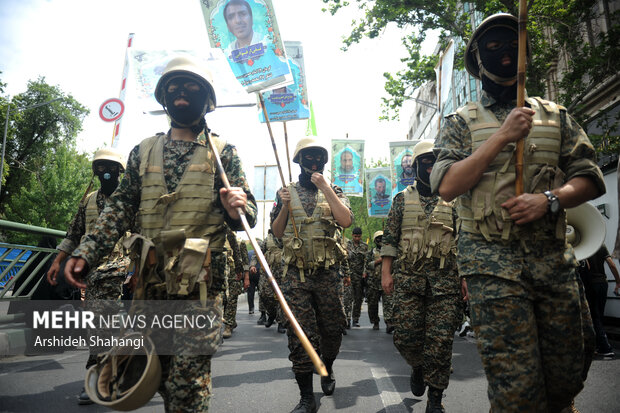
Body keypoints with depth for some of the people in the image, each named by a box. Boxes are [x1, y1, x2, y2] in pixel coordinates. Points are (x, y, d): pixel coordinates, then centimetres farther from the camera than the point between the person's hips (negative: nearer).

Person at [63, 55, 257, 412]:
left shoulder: (223, 152, 4)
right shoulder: (144, 152, 14)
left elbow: (248, 214, 1)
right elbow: (120, 208, 14)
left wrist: (237, 209, -23)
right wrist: (85, 252, 3)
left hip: (201, 279, -4)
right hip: (151, 277, 4)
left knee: (188, 380, -4)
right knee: (159, 370, 15)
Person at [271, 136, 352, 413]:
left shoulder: (333, 192, 9)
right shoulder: (287, 193, 10)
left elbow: (346, 221, -10)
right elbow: (277, 232, 10)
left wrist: (325, 188, -13)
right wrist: (285, 207, -7)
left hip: (327, 273, 1)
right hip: (295, 273, -1)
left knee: (332, 328, 11)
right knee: (300, 334, -4)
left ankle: (327, 370, 40)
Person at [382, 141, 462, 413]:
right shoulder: (402, 199, 9)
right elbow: (389, 238, 8)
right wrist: (386, 273, 1)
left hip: (445, 280, 0)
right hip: (408, 278, 0)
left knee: (440, 340, -1)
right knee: (405, 337, 0)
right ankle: (418, 369, 33)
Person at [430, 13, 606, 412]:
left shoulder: (556, 116, 16)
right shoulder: (461, 122, 7)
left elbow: (590, 178, 9)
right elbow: (446, 186, -7)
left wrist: (548, 199, -11)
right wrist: (502, 136, -11)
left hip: (555, 259, 4)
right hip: (493, 264, -3)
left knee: (567, 381, 12)